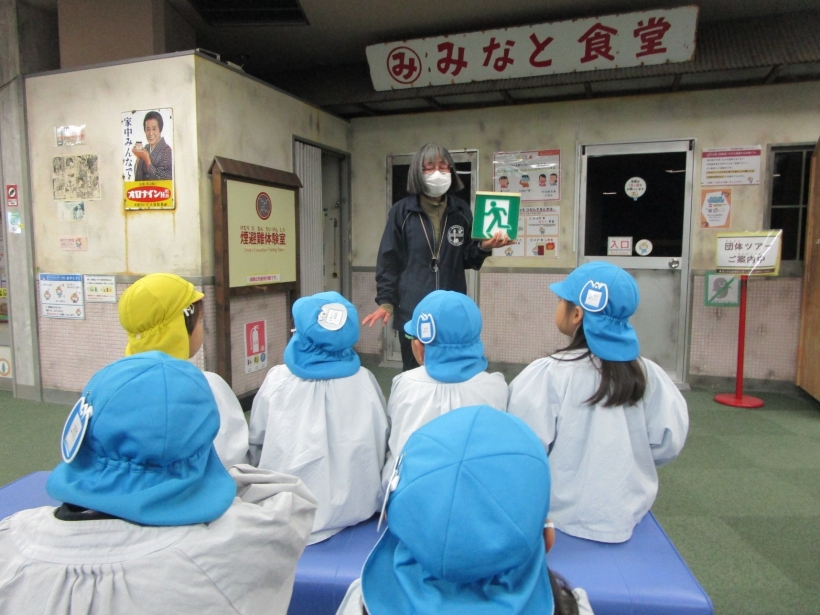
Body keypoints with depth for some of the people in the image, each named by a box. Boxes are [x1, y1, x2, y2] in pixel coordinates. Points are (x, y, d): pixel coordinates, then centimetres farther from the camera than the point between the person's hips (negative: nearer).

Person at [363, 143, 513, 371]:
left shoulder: (461, 210, 7)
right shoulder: (402, 211, -1)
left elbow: (467, 258, 10)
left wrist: (484, 247, -9)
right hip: (412, 312, -2)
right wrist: (386, 302, -6)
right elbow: (389, 261, 0)